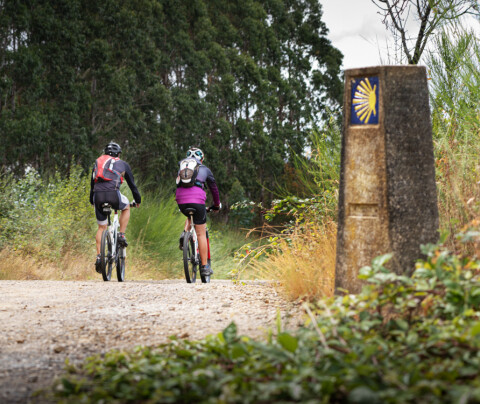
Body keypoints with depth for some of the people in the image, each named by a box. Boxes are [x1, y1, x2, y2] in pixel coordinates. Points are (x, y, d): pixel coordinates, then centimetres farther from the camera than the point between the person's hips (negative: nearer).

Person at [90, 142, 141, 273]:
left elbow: (92, 183, 33)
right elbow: (132, 184, 29)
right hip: (113, 193, -3)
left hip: (98, 195, 3)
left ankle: (99, 256, 7)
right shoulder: (122, 164, 22)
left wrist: (92, 201, 44)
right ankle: (121, 235, 16)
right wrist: (138, 200, 41)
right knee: (126, 208, 30)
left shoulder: (98, 162, 29)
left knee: (101, 227, 16)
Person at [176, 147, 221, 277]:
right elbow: (213, 188, 29)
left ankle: (185, 234, 7)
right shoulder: (205, 169, 21)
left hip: (181, 201, 3)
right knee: (201, 234, 4)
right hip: (197, 201, -3)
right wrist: (217, 204, 44)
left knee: (191, 216, 37)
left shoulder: (182, 167, 28)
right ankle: (204, 267, 4)